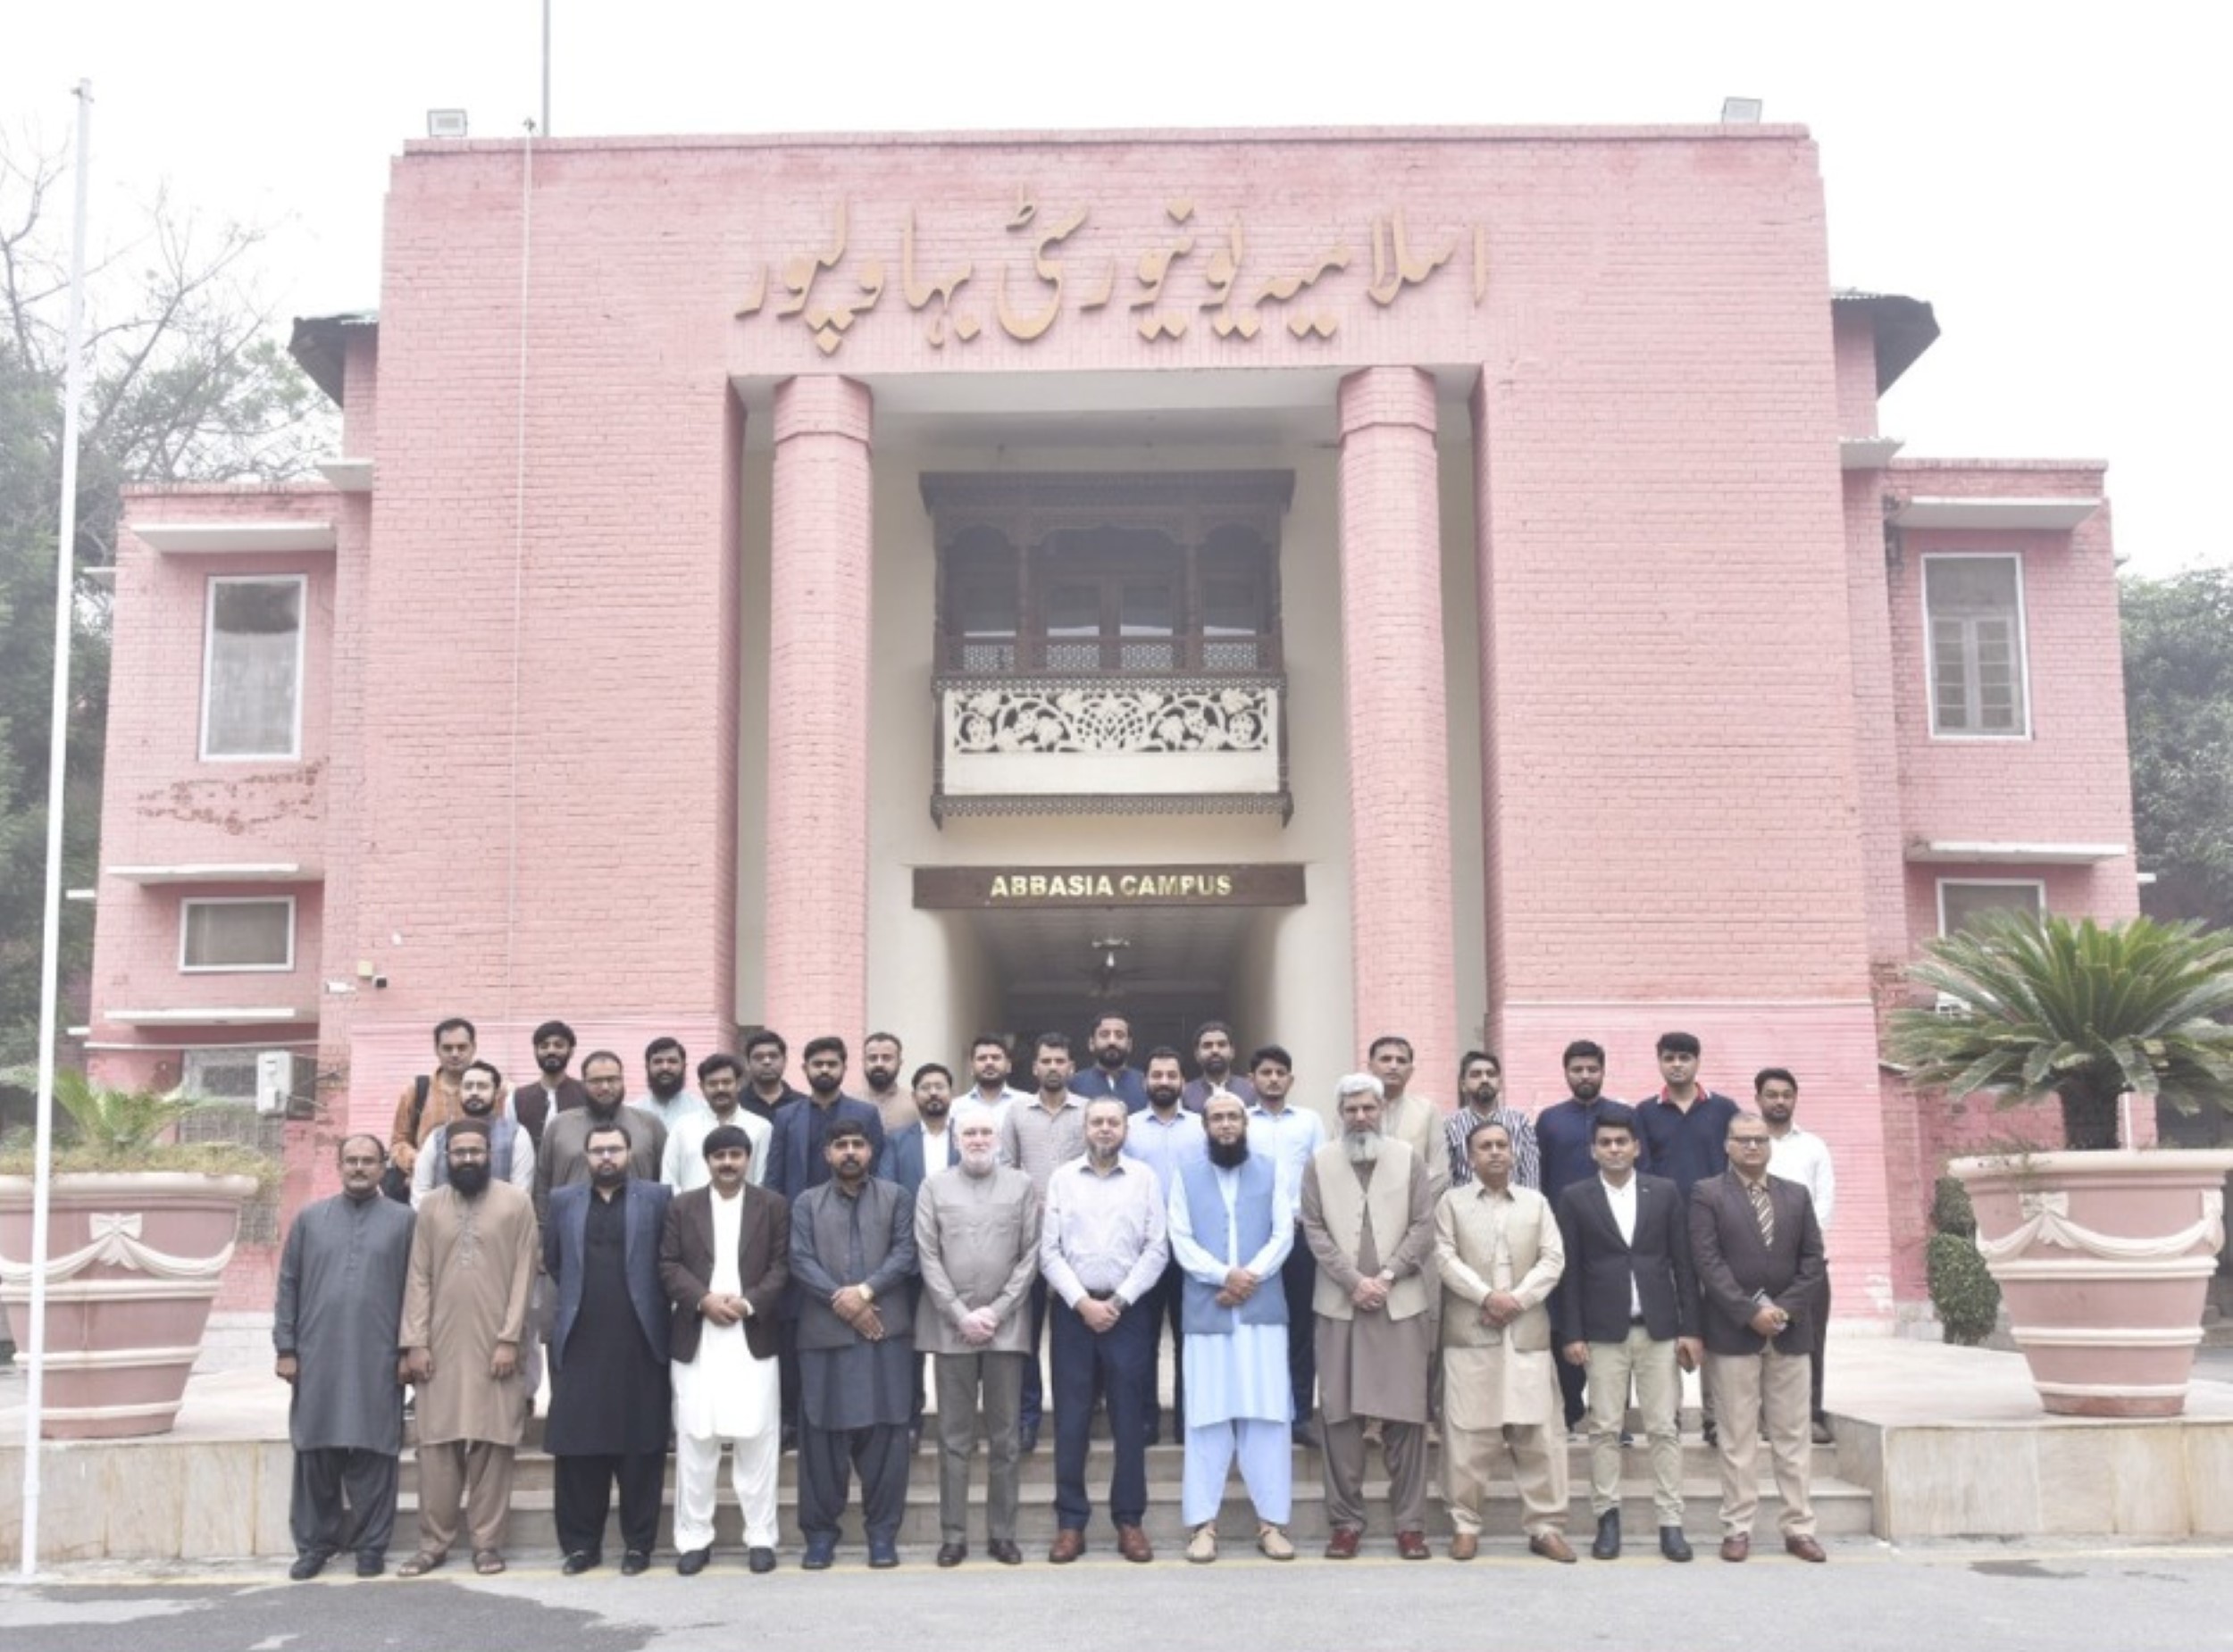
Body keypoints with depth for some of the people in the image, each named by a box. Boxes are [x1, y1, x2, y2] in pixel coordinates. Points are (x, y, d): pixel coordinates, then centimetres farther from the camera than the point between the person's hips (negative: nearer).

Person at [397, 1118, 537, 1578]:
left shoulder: (516, 1203, 1)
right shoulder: (430, 1206, 8)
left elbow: (523, 1275, -3)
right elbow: (418, 1278, 5)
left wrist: (510, 1338, -9)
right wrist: (414, 1342, -3)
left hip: (494, 1344, -2)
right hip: (440, 1345, 2)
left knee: (491, 1444, 1)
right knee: (436, 1444, 2)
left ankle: (487, 1541, 9)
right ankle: (434, 1542, 10)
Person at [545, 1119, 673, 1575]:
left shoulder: (658, 1198, 3)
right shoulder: (563, 1201, 11)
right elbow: (552, 1261, 16)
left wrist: (649, 1306, 2)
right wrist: (578, 1298, 13)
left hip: (640, 1343, -2)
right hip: (580, 1343, 2)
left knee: (641, 1447, 2)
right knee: (576, 1447, 2)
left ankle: (638, 1543, 10)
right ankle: (581, 1542, 11)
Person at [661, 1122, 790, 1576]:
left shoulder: (774, 1206, 6)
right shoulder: (682, 1207, 9)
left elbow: (782, 1267, 0)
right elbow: (668, 1266, 2)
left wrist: (748, 1303, -14)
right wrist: (704, 1299, -13)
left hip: (754, 1339, -1)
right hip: (695, 1340, 1)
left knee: (757, 1440, 1)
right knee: (694, 1441, 3)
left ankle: (760, 1536, 8)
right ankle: (693, 1538, 11)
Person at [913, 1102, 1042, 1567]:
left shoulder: (1022, 1186, 6)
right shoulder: (934, 1188, 6)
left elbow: (1031, 1256, 1)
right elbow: (928, 1258, 1)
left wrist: (997, 1311, -8)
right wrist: (961, 1315, -8)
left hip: (1007, 1325, 0)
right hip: (951, 1326, 0)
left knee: (1006, 1436, 5)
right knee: (954, 1437, 4)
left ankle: (1002, 1532, 12)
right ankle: (953, 1534, 10)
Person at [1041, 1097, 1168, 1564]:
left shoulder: (1144, 1178, 3)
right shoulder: (1062, 1177, 5)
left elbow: (1157, 1250, -1)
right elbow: (1049, 1250, 1)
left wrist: (1118, 1302, -8)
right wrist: (1083, 1302, -8)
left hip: (1127, 1310, 0)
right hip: (1072, 1309, 0)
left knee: (1128, 1419, 3)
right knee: (1070, 1419, 2)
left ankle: (1129, 1522, 12)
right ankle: (1070, 1523, 9)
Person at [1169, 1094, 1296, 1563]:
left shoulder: (1272, 1170, 10)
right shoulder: (1186, 1175, 9)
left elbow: (1283, 1234, 1)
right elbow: (1180, 1241, 0)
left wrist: (1250, 1277, -13)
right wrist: (1224, 1275, -14)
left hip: (1263, 1310, 0)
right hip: (1205, 1311, 0)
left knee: (1268, 1414, 0)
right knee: (1207, 1416, -1)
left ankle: (1272, 1521, 4)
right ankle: (1203, 1523, 3)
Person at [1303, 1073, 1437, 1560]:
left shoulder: (1408, 1159, 7)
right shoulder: (1319, 1162, 7)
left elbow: (1424, 1227, 1)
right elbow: (1314, 1229, 1)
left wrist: (1387, 1275, -8)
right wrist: (1354, 1280, -8)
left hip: (1400, 1303, 0)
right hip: (1339, 1304, 1)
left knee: (1405, 1414, -1)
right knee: (1340, 1414, 1)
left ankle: (1410, 1522, 5)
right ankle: (1345, 1521, 8)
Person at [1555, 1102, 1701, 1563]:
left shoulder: (1664, 1193, 6)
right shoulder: (1575, 1199, 3)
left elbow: (1683, 1264, 6)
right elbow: (1570, 1270, 1)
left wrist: (1690, 1328, 1)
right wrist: (1571, 1334, -5)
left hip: (1659, 1329, 1)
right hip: (1604, 1331, -1)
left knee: (1664, 1428, 2)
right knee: (1604, 1429, 2)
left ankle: (1671, 1523, 6)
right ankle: (1607, 1519, 9)